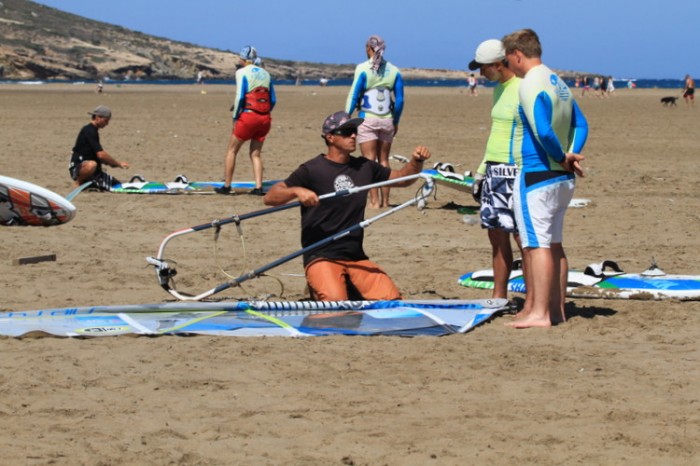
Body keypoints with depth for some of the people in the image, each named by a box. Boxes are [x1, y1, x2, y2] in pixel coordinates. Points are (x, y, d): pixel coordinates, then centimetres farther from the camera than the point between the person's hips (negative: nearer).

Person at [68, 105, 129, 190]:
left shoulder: (93, 131, 17)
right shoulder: (89, 131, -14)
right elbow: (101, 155, -22)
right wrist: (118, 163, -12)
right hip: (78, 167, -9)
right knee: (92, 164, -44)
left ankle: (86, 183, 13)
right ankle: (78, 183, -14)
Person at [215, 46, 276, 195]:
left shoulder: (242, 72, -4)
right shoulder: (265, 74, 14)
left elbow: (240, 97, -13)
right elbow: (273, 100, 12)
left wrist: (235, 117, -5)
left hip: (248, 116, -5)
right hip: (265, 118, 5)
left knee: (231, 150, 8)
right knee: (256, 153, 12)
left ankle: (226, 186, 9)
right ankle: (258, 187, 2)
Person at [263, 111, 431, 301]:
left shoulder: (364, 167, 12)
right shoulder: (312, 170, -5)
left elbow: (402, 178, 24)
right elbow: (269, 197, -11)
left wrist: (417, 161, 4)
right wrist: (297, 191, -30)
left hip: (357, 257, 5)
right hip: (321, 257, -5)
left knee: (392, 300, -15)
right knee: (336, 303, -30)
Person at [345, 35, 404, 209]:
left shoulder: (363, 69, -6)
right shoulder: (394, 71, 5)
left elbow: (353, 95, -7)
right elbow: (399, 100, 7)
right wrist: (396, 121, 17)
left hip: (367, 119, -4)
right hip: (387, 121, 4)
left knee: (369, 160, -1)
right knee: (384, 161, 11)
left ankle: (374, 201, -5)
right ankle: (385, 201, 11)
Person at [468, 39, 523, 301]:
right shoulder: (499, 88, 16)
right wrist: (482, 169, 25)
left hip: (516, 171, -9)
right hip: (495, 169, 9)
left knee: (522, 236, -7)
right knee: (497, 236, 11)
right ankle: (499, 297, 17)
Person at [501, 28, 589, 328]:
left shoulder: (530, 85, -15)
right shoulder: (559, 83, 15)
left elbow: (543, 132, -24)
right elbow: (581, 124, 15)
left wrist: (562, 157, -10)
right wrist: (570, 156, 3)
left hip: (537, 176, -9)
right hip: (563, 178, 9)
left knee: (537, 244, -9)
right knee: (554, 244, 14)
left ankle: (539, 312, -10)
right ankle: (556, 308, 17)